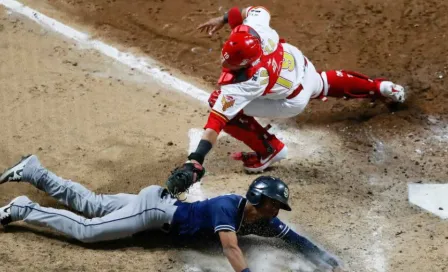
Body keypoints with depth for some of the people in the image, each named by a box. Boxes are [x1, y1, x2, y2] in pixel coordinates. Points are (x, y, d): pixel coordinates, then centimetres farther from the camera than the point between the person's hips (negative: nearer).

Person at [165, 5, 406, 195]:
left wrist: (195, 160, -46)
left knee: (222, 105, -13)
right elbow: (257, 9, -4)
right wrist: (223, 19, -3)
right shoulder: (254, 29, -29)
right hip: (305, 68, 7)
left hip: (293, 102, -7)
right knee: (325, 84, 42)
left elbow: (217, 121, -45)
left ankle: (271, 149, 6)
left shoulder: (243, 84, -42)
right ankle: (379, 87, 57)